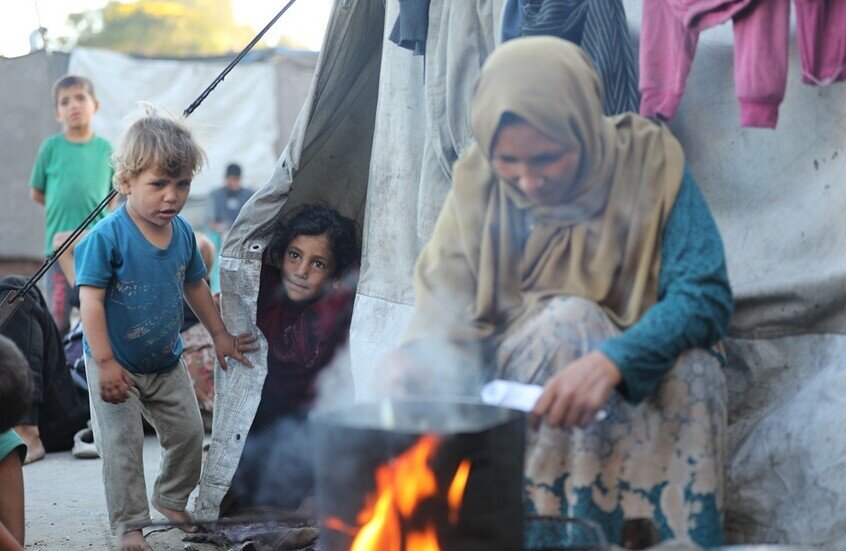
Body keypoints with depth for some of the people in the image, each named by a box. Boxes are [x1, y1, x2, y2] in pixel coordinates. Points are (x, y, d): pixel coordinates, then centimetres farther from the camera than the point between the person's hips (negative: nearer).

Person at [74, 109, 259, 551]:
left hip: (166, 363, 6)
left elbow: (194, 286, 13)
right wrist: (105, 362, -26)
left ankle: (171, 500, 35)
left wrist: (220, 336, 19)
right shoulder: (107, 237, -23)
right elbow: (91, 300, -23)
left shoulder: (183, 233, -3)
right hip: (116, 366, -6)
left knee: (189, 433, 13)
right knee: (121, 446, -5)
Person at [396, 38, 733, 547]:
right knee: (568, 321, -30)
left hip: (641, 383, 0)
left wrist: (611, 362, -35)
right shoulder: (477, 180, -6)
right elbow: (444, 309, -8)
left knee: (695, 376, -31)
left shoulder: (650, 160, -11)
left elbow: (707, 296, -19)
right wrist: (420, 373, -30)